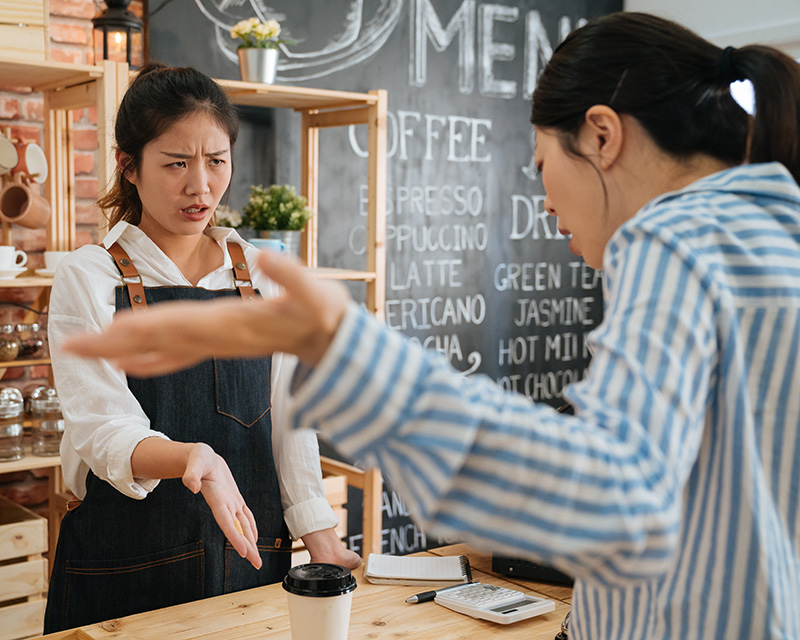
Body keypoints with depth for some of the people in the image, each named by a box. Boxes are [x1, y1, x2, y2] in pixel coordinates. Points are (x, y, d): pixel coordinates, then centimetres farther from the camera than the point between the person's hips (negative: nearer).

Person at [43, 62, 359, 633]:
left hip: (252, 560, 3)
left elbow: (287, 413, 4)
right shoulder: (89, 279, -6)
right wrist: (193, 459, -36)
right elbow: (103, 430, -16)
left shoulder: (261, 275, 5)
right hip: (128, 573, -3)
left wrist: (319, 535, -5)